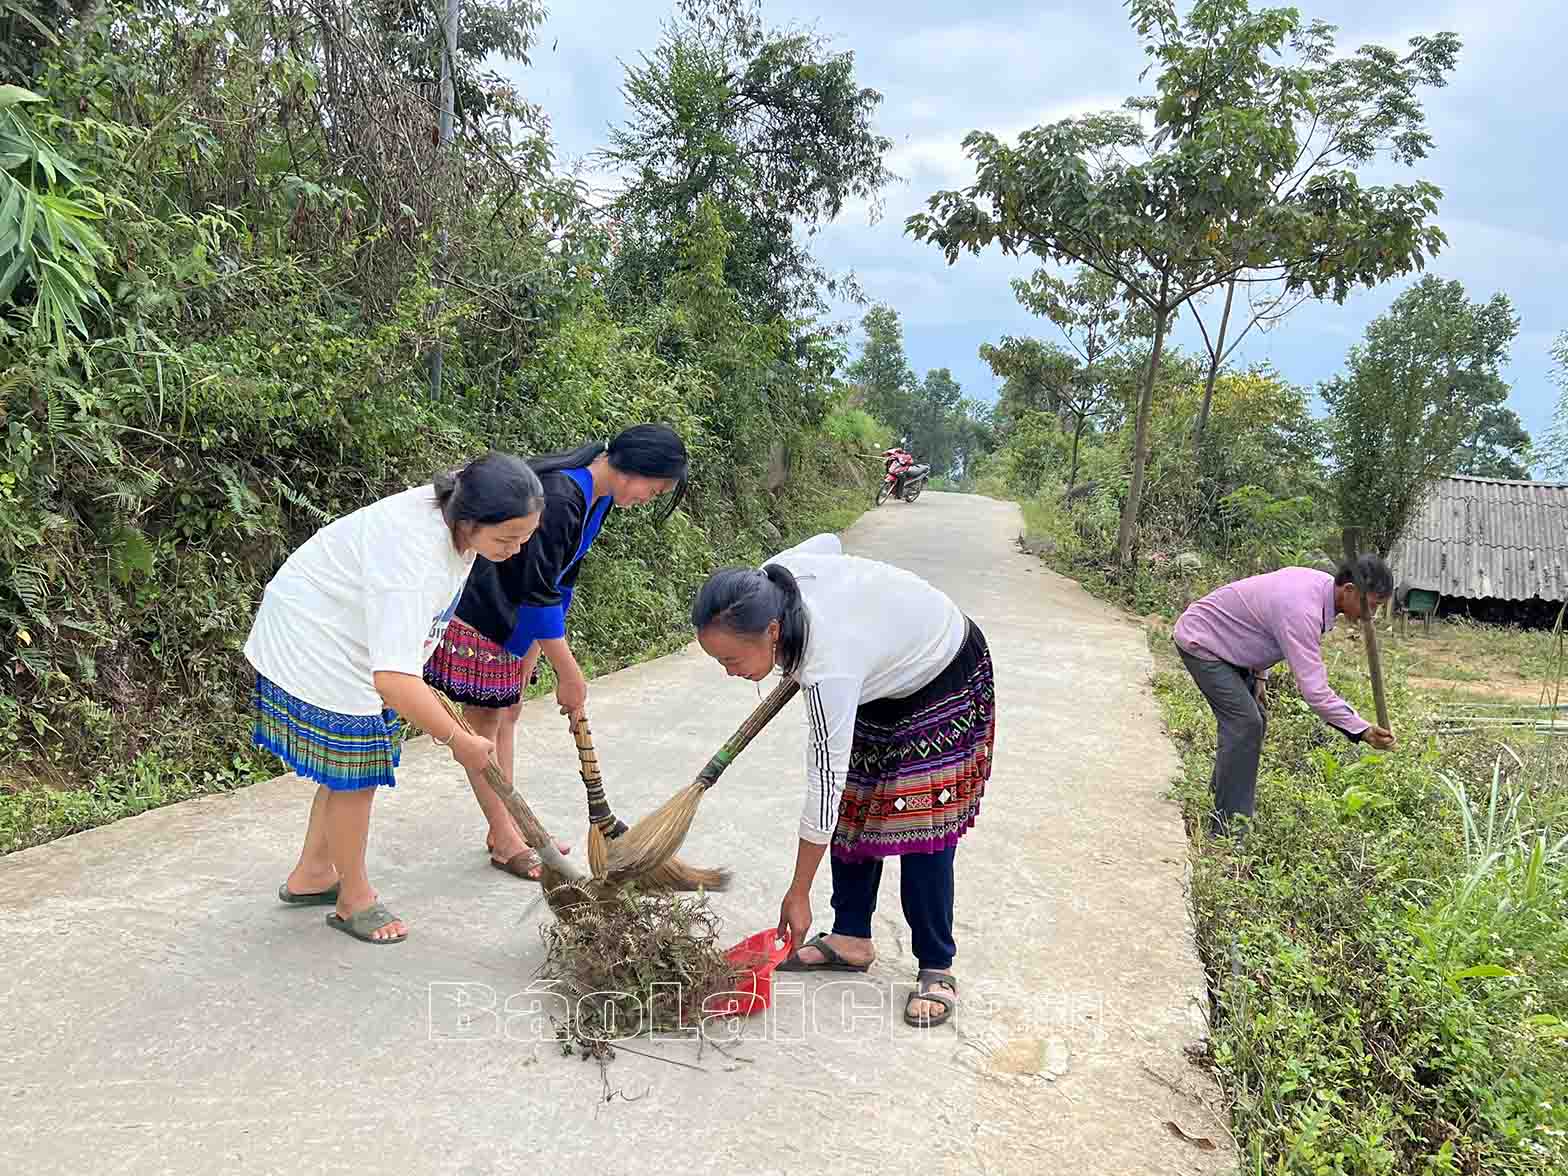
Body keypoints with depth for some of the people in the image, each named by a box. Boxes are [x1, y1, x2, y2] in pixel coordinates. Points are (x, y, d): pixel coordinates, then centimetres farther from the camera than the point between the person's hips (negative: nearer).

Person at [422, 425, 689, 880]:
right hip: (478, 609, -10)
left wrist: (538, 644, 9)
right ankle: (505, 843, 9)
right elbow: (539, 592, -29)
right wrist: (569, 674, -23)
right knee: (484, 721, 0)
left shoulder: (597, 496, -1)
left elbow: (560, 578, 7)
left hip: (515, 613, 10)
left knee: (507, 712, 14)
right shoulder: (559, 496, -31)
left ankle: (507, 829, 24)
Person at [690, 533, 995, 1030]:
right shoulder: (768, 581, -22)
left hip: (946, 679, -8)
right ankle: (851, 939, 16)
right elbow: (827, 542, 1)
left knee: (920, 824, -10)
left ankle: (937, 969, 1)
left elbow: (824, 785, -34)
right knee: (854, 808, 6)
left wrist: (798, 894, -24)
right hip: (885, 669, 9)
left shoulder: (828, 671, -41)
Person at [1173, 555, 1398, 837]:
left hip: (1224, 643, 10)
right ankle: (1227, 831, -12)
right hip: (1200, 642, -10)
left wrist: (1259, 673, 10)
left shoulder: (1322, 582, -1)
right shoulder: (1301, 610, -32)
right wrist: (1361, 730, -36)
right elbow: (1313, 688, -35)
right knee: (1245, 724, -16)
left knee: (1254, 721, 12)